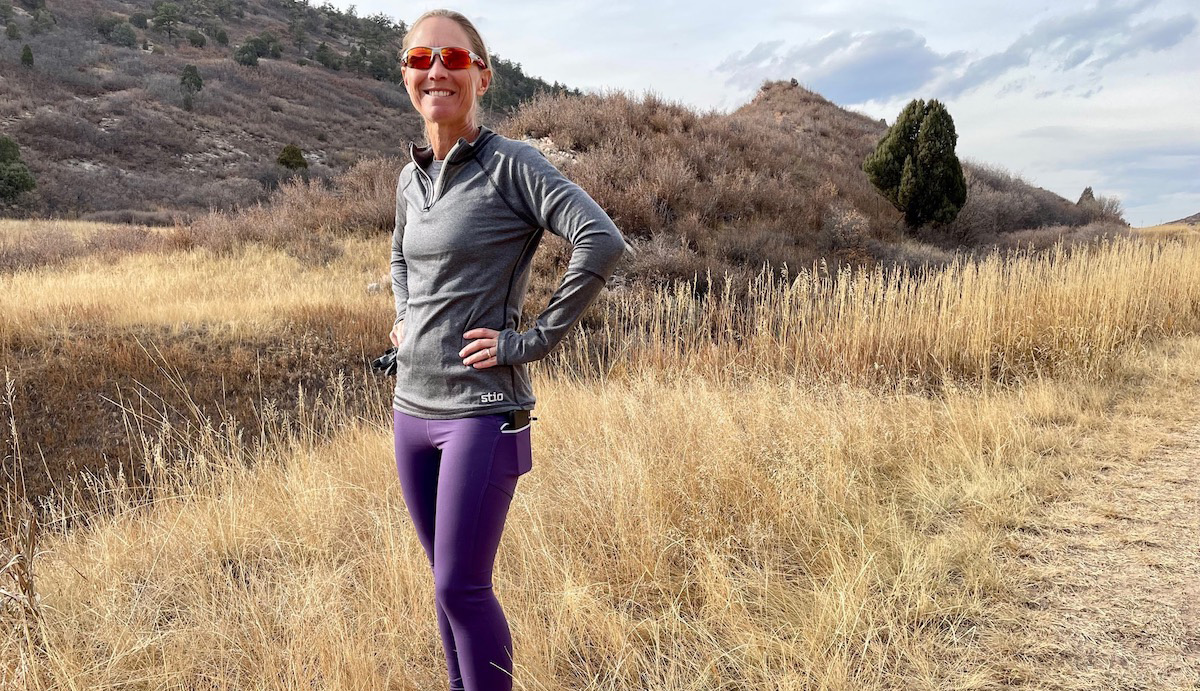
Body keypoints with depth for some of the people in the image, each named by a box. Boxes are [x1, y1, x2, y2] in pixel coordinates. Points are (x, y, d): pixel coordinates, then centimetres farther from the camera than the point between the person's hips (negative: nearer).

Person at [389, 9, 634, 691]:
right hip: (412, 406, 7)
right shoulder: (411, 176, 10)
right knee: (447, 579, 17)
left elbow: (603, 242, -24)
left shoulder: (510, 164, -11)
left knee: (462, 587, -1)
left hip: (482, 410, -7)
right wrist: (404, 316, 13)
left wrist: (534, 340, -20)